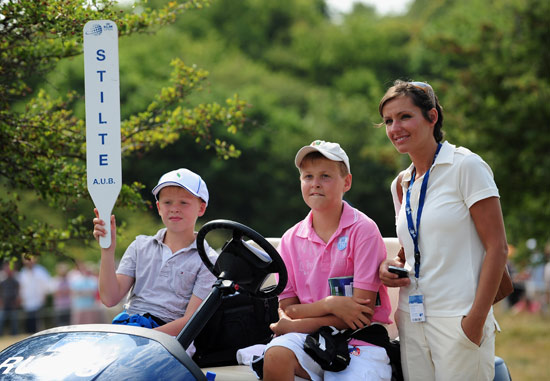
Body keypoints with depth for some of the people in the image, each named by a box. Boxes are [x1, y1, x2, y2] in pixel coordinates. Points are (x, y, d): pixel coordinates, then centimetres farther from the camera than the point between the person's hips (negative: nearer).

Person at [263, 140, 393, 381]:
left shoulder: (363, 230, -5)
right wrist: (330, 305, -16)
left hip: (359, 341, -3)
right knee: (276, 355, -29)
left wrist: (296, 325, -9)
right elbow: (286, 310, 4)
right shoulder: (291, 239, 7)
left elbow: (363, 312, -9)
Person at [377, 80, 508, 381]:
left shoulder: (466, 167, -5)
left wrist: (476, 319, -16)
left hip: (458, 320, -6)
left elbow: (497, 247, -10)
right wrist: (391, 266, 3)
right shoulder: (401, 184, 14)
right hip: (411, 319, 6)